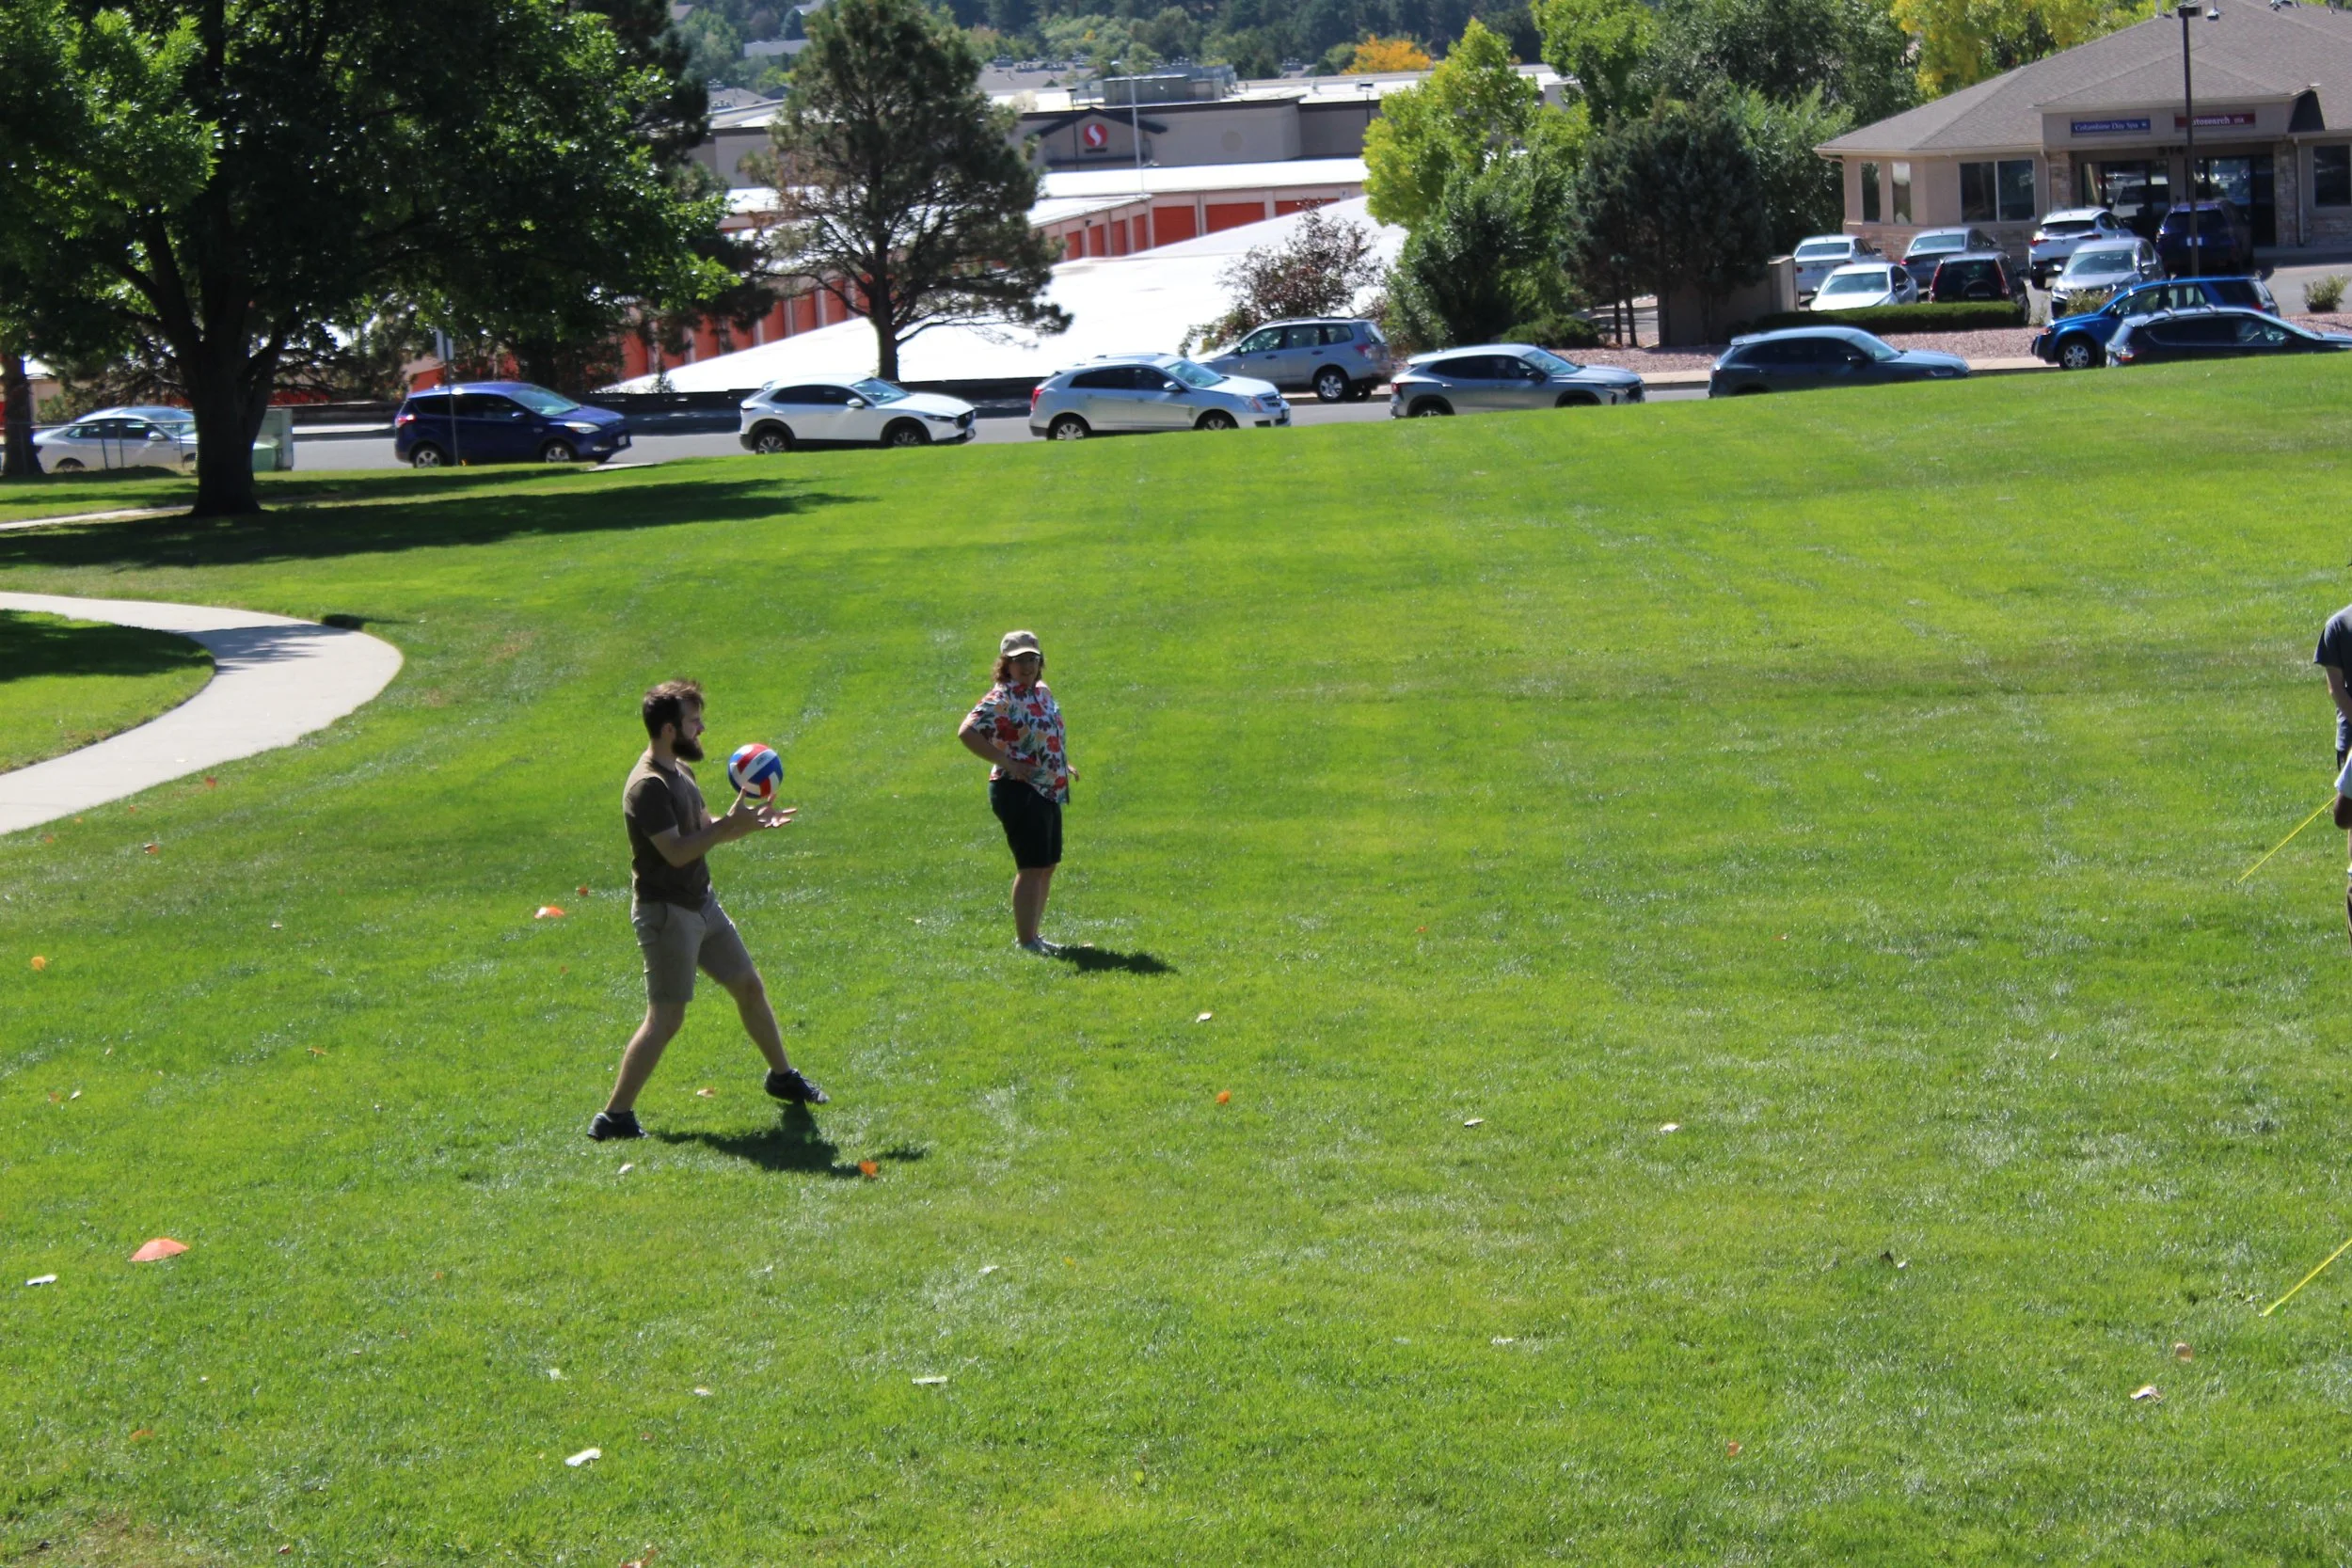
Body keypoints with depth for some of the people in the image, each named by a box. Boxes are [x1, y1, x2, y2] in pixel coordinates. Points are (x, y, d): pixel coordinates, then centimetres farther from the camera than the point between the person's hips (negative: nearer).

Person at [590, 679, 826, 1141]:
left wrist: (752, 824, 2)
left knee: (749, 986, 18)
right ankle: (614, 1117, -5)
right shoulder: (647, 786, -22)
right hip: (666, 912, -10)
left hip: (702, 903, 10)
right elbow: (677, 851, -28)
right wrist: (731, 824, -27)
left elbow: (704, 829, 17)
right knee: (666, 1017, -10)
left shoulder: (680, 772, 9)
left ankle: (782, 1077, 37)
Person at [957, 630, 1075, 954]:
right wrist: (1006, 762, -24)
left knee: (1048, 865, 15)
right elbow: (967, 733, -25)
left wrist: (1062, 763, 16)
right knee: (1032, 867, -7)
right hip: (1019, 792, -9)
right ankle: (1025, 940, -1)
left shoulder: (1042, 692, 12)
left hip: (1049, 791, 9)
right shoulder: (1002, 700, -15)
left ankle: (1033, 934, 26)